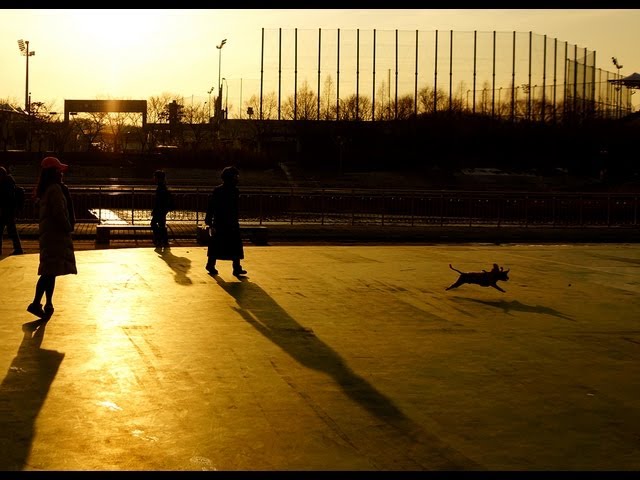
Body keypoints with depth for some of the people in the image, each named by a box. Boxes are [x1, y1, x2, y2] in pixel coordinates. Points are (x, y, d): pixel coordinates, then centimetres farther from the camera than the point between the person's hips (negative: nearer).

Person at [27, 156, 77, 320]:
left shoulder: (44, 190, 16)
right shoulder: (55, 189, -14)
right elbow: (59, 212, -21)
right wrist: (68, 227, -7)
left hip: (47, 233, 10)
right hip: (56, 234, -10)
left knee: (50, 271, 14)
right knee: (50, 271, -13)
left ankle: (48, 304, 19)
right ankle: (36, 304, -18)